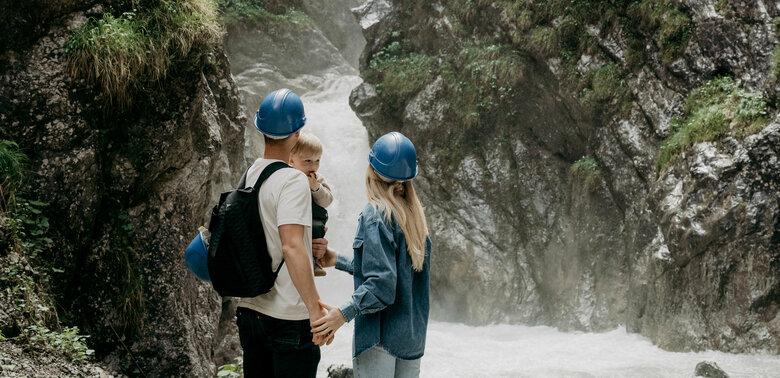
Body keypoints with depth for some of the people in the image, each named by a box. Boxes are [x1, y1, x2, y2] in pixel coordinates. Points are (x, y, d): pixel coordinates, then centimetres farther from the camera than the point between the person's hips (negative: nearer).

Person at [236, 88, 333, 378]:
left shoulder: (250, 175, 7)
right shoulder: (293, 181, -16)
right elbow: (291, 248, -27)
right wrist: (316, 308, -29)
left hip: (249, 309, 7)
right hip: (289, 317, -7)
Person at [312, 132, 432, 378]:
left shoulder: (375, 215, -14)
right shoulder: (414, 215, 9)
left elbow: (382, 284, -21)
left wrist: (344, 313, -29)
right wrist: (339, 261, 26)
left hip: (381, 337, -8)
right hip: (413, 336, 8)